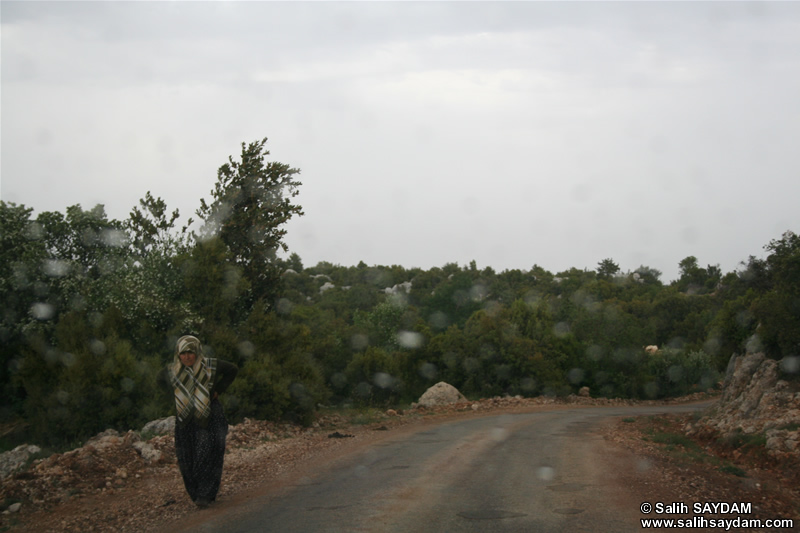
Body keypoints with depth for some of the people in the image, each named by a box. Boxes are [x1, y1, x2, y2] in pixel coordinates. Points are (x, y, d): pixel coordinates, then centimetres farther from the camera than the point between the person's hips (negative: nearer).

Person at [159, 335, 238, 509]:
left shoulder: (210, 365, -8)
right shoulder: (173, 370, -2)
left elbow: (232, 369, 6)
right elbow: (161, 379, 21)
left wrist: (218, 389, -1)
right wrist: (177, 394, 9)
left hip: (208, 417, -3)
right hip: (185, 420, 3)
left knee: (207, 454, -12)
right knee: (187, 459, 0)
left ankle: (205, 494, -9)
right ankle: (195, 493, 13)